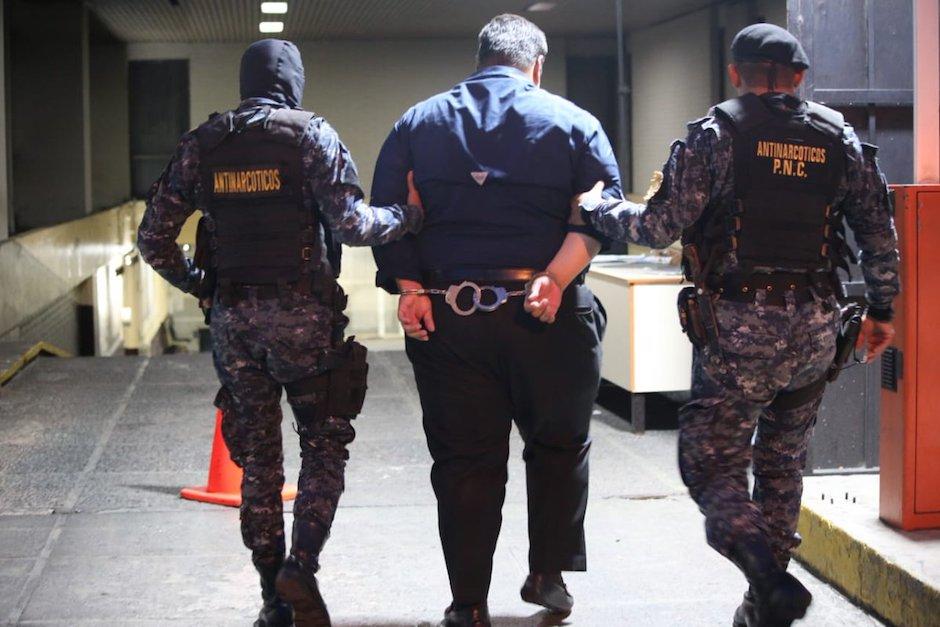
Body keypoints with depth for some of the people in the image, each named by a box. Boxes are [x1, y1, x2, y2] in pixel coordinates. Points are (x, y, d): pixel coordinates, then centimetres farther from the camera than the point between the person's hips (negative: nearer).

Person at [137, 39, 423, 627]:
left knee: (258, 456, 12)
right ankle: (301, 568, -7)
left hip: (232, 316, 3)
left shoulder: (202, 144, 7)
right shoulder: (311, 134, -4)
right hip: (302, 313, -3)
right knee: (325, 446, 10)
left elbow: (153, 237, 5)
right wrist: (410, 214, 0)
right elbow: (350, 223, -15)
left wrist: (199, 284, 18)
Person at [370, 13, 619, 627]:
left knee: (464, 460, 7)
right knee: (558, 445, 18)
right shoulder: (572, 122, 5)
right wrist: (557, 277, -14)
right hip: (547, 316, -1)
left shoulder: (418, 122, 11)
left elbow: (386, 211, 1)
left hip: (445, 316, 2)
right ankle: (548, 574, 22)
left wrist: (408, 286, -5)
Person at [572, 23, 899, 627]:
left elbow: (661, 225, -8)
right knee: (784, 464, 18)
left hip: (739, 328, -4)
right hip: (816, 329, 5)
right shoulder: (840, 140, 8)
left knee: (711, 464, 2)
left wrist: (591, 208, 8)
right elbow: (881, 236, 10)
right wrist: (881, 310, 22)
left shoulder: (716, 135, -4)